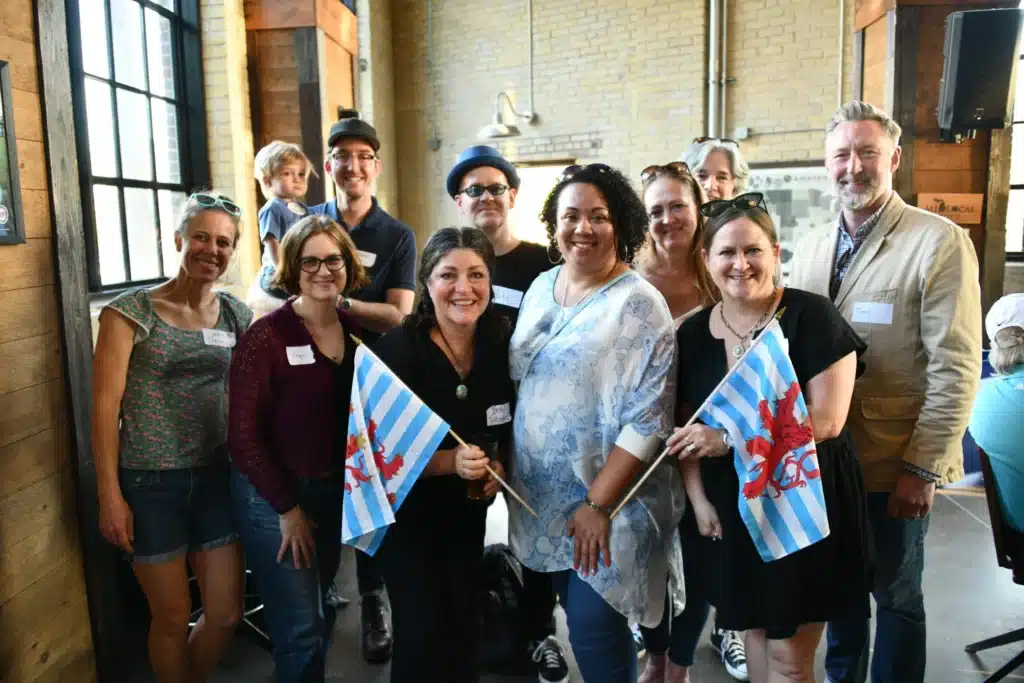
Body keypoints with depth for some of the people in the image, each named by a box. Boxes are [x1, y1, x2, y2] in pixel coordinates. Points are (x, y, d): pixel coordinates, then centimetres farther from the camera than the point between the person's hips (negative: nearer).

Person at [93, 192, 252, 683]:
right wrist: (110, 494, -11)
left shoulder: (236, 314, 5)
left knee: (226, 614, 10)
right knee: (172, 618, 9)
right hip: (150, 482, -4)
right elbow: (106, 404, -9)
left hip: (216, 477, 4)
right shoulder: (130, 311, -9)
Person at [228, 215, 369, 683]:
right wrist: (287, 507, -12)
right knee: (302, 630, 0)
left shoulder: (357, 331, 1)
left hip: (336, 491, 6)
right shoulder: (267, 335, -15)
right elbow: (244, 434, -15)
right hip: (274, 495, -5)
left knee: (320, 615, 21)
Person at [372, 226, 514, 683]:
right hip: (405, 507, -4)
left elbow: (509, 425, 7)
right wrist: (449, 461, -33)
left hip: (468, 507, 4)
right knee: (423, 630, -1)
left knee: (466, 623, 15)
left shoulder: (501, 344, -8)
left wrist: (499, 465, -11)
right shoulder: (396, 351, -22)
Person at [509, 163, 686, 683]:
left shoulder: (639, 304, -14)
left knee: (593, 632, -2)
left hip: (610, 502, -6)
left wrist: (597, 504, -20)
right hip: (542, 496, 6)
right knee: (581, 620, 16)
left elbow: (647, 420, -18)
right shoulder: (540, 288, 7)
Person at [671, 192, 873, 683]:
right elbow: (687, 431, 7)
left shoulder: (812, 317, -12)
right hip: (732, 507, 4)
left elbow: (826, 420, -18)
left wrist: (731, 437, -23)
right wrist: (699, 500, -4)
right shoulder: (693, 333, 2)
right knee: (754, 631, 19)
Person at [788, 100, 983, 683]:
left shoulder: (940, 242, -11)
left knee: (896, 595, 12)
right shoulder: (812, 246, 6)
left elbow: (956, 368, -14)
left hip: (895, 466, -5)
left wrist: (923, 468, -15)